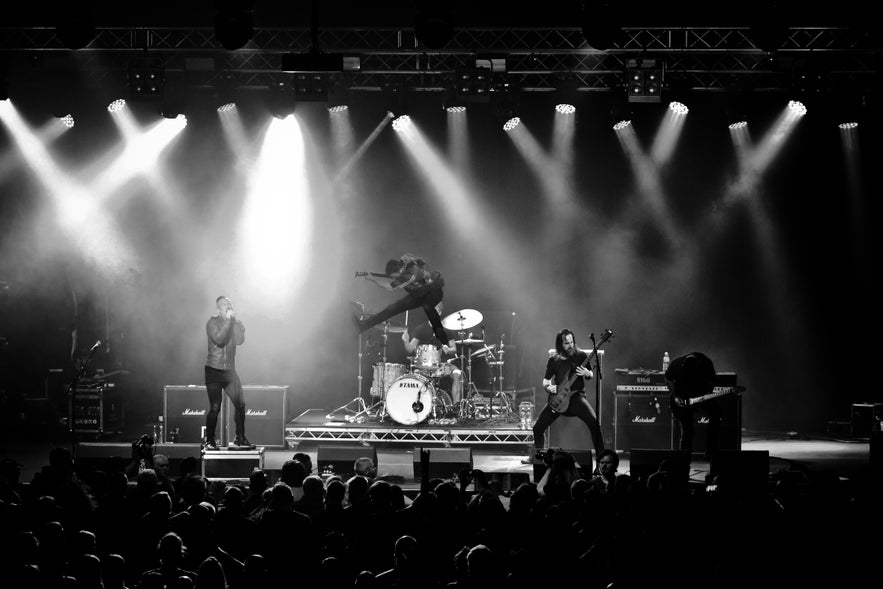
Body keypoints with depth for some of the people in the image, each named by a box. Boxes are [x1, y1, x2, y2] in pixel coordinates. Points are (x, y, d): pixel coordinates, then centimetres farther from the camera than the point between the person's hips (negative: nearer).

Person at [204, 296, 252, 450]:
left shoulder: (235, 323, 10)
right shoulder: (213, 322, -5)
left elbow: (239, 340, -5)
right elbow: (219, 339, -21)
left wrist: (235, 320, -9)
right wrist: (228, 321, -19)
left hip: (230, 371, 5)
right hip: (214, 370, -5)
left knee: (240, 404, -2)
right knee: (215, 407, -6)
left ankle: (240, 438, 10)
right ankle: (208, 441, 6)